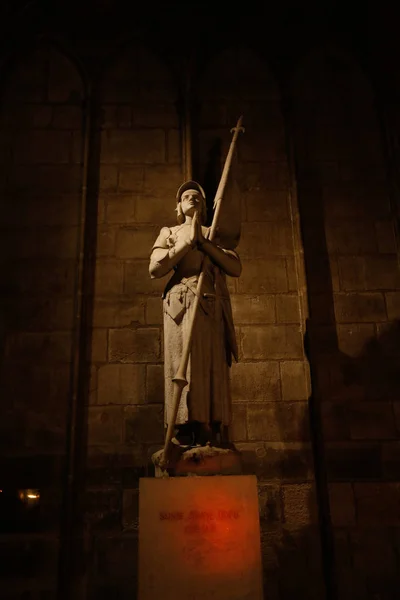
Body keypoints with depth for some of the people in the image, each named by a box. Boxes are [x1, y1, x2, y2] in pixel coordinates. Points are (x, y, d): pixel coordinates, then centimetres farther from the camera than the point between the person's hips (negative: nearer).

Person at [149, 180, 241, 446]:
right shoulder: (169, 232, 22)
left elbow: (236, 268, 8)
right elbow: (154, 268, 4)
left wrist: (204, 242, 0)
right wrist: (188, 242, 0)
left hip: (214, 310, 2)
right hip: (183, 305, -2)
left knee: (213, 372, -5)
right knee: (183, 369, -12)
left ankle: (208, 444, -5)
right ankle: (181, 444, -13)